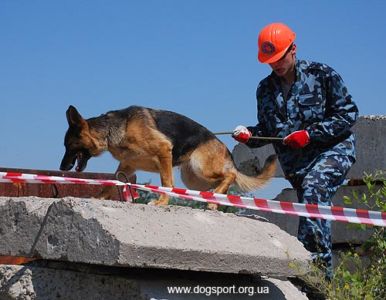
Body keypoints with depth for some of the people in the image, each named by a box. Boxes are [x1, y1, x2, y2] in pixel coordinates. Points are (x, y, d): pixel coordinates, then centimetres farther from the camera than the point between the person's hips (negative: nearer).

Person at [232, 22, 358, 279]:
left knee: (312, 191, -30)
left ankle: (312, 258, -31)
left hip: (333, 151, -5)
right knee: (316, 211, 5)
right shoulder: (265, 89, 9)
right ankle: (322, 272, 10)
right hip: (295, 162, 5)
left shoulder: (321, 74, -5)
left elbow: (348, 114, -6)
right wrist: (249, 135, -9)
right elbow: (267, 130, 15)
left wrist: (311, 134, -16)